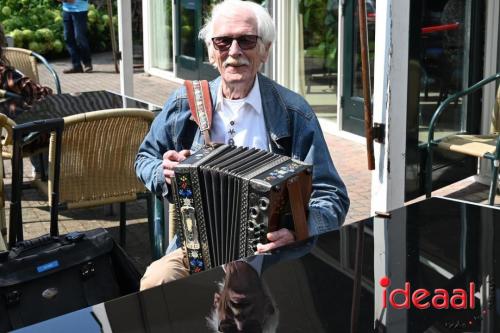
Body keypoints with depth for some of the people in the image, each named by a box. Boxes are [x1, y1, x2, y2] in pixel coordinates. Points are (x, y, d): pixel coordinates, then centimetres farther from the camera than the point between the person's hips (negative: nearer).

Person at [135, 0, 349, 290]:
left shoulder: (293, 112, -3)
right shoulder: (185, 104, 5)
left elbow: (332, 197, -4)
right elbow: (145, 160, 21)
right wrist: (165, 173, -5)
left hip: (270, 252, -1)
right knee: (154, 283, -28)